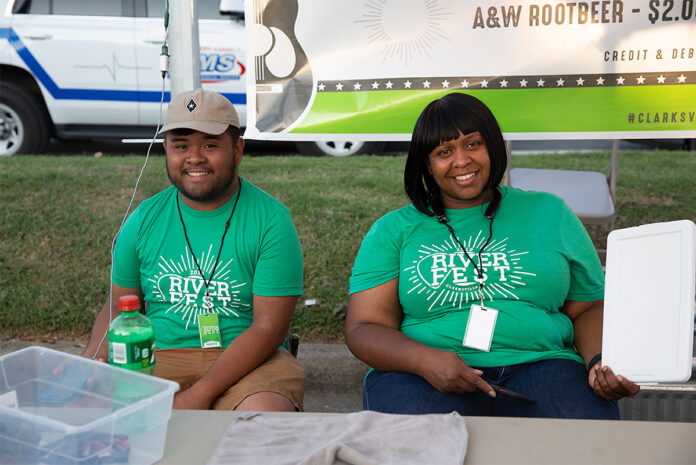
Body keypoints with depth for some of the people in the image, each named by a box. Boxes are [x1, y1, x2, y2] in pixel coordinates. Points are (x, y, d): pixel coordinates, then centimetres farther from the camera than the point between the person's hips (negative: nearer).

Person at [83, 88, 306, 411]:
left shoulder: (271, 219, -5)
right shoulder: (144, 219, 7)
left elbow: (269, 327, -10)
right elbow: (118, 308, 16)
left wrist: (201, 394, -19)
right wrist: (91, 360, -6)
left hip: (247, 362, -3)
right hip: (159, 360, 3)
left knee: (267, 414, -35)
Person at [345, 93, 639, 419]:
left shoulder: (549, 214, 17)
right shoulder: (394, 230, 12)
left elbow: (590, 307, 18)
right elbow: (363, 328, 4)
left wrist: (602, 364, -5)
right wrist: (427, 360, -17)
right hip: (426, 376, -1)